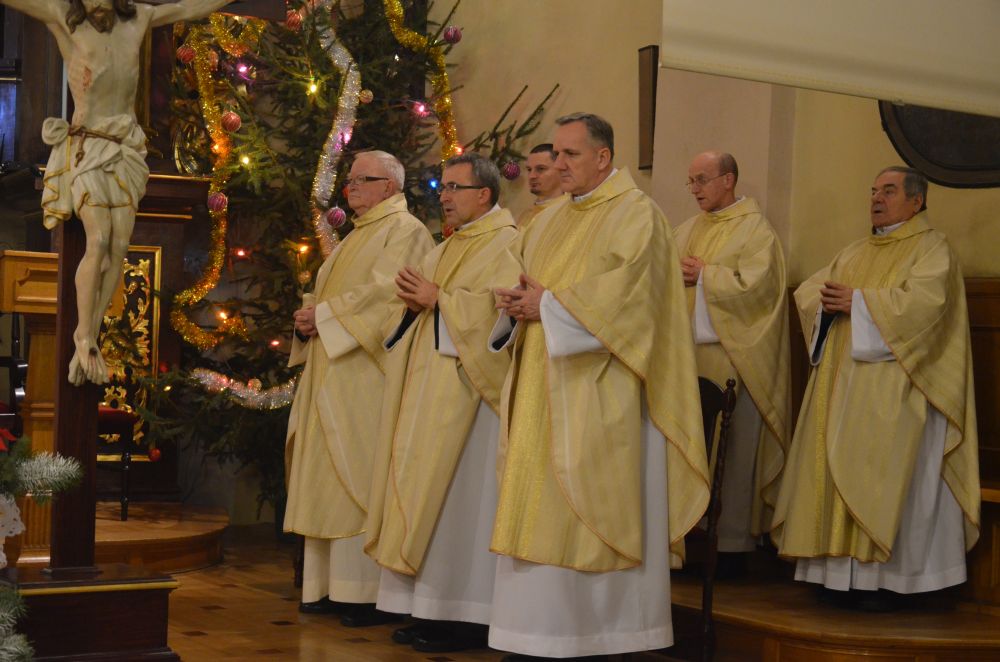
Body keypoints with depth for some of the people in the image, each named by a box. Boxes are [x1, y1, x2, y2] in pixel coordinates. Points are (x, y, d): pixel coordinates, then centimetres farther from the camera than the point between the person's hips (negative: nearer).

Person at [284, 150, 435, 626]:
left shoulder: (405, 231, -5)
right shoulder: (357, 236, 24)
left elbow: (385, 292, -19)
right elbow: (325, 292, 24)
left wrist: (325, 314, -13)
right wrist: (309, 316, 2)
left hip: (367, 370, -9)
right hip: (331, 372, 9)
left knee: (362, 477, -11)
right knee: (330, 477, 7)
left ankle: (371, 591, -8)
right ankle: (333, 585, 11)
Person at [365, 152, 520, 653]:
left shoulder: (505, 245, -6)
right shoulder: (445, 250, 21)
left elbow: (500, 308, -21)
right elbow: (421, 302, 23)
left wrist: (438, 300, -15)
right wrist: (414, 297, 1)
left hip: (465, 386, -9)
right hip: (429, 389, 9)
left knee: (457, 494, -9)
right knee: (424, 492, 7)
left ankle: (465, 616, -4)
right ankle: (431, 607, 11)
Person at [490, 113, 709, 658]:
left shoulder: (636, 215, -6)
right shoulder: (551, 222, 19)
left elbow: (622, 296, -17)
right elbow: (520, 277, 20)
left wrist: (549, 305, -14)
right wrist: (518, 303, -3)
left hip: (600, 394, -8)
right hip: (544, 389, 8)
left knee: (589, 507, -6)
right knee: (539, 507, 6)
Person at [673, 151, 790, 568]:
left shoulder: (755, 231, -2)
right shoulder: (687, 230, 18)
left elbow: (753, 285, -15)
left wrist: (702, 277, -9)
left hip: (732, 361, -6)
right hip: (688, 357, 6)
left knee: (732, 451, -3)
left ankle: (733, 541, 3)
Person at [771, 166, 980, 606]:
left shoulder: (931, 249, -1)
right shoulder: (856, 252, 21)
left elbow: (922, 302, -19)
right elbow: (807, 290, 14)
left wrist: (856, 302, -16)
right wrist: (828, 300, -9)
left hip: (891, 387, -7)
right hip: (840, 383, 7)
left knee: (881, 478, -9)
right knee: (835, 471, 3)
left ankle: (885, 576, -4)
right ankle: (841, 569, 7)